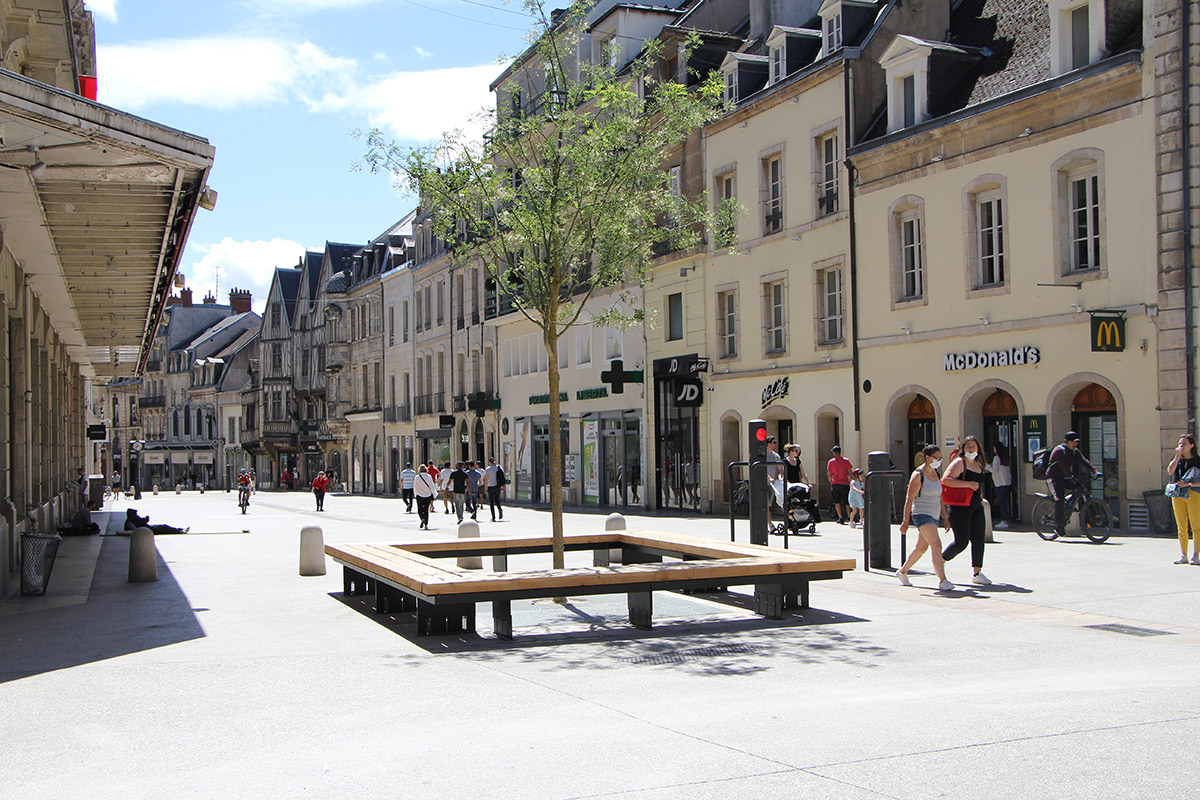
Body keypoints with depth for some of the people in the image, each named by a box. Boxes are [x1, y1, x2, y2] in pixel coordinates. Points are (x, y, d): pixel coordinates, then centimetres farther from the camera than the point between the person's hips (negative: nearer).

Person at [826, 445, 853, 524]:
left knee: (837, 502, 6)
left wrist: (831, 483, 12)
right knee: (846, 501, 14)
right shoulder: (846, 461, -2)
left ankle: (840, 517, -5)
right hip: (845, 483, 0)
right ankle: (849, 517, 14)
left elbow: (829, 474, -1)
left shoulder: (831, 462, -2)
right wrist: (850, 482, 9)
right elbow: (850, 473, -2)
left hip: (835, 484, 0)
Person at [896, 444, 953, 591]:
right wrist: (905, 521, -15)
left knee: (921, 547, 15)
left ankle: (902, 572, 32)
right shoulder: (918, 475, -12)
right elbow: (909, 499, -13)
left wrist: (945, 518, 18)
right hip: (921, 514, -9)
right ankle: (942, 581, -21)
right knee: (936, 544, -19)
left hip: (934, 516, 9)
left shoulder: (935, 474, 12)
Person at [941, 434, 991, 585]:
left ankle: (977, 573, 4)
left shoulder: (978, 464, 15)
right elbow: (946, 480, -23)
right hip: (960, 508, -8)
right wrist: (968, 484, -24)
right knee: (961, 542, -6)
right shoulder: (959, 463, -10)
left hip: (976, 507, 8)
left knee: (979, 539, 1)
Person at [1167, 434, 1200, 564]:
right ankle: (1183, 555, 8)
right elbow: (1170, 471, -5)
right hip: (1177, 494, 4)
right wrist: (1178, 456, -7)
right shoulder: (1177, 459, 13)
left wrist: (1189, 484, -17)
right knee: (1181, 528, 4)